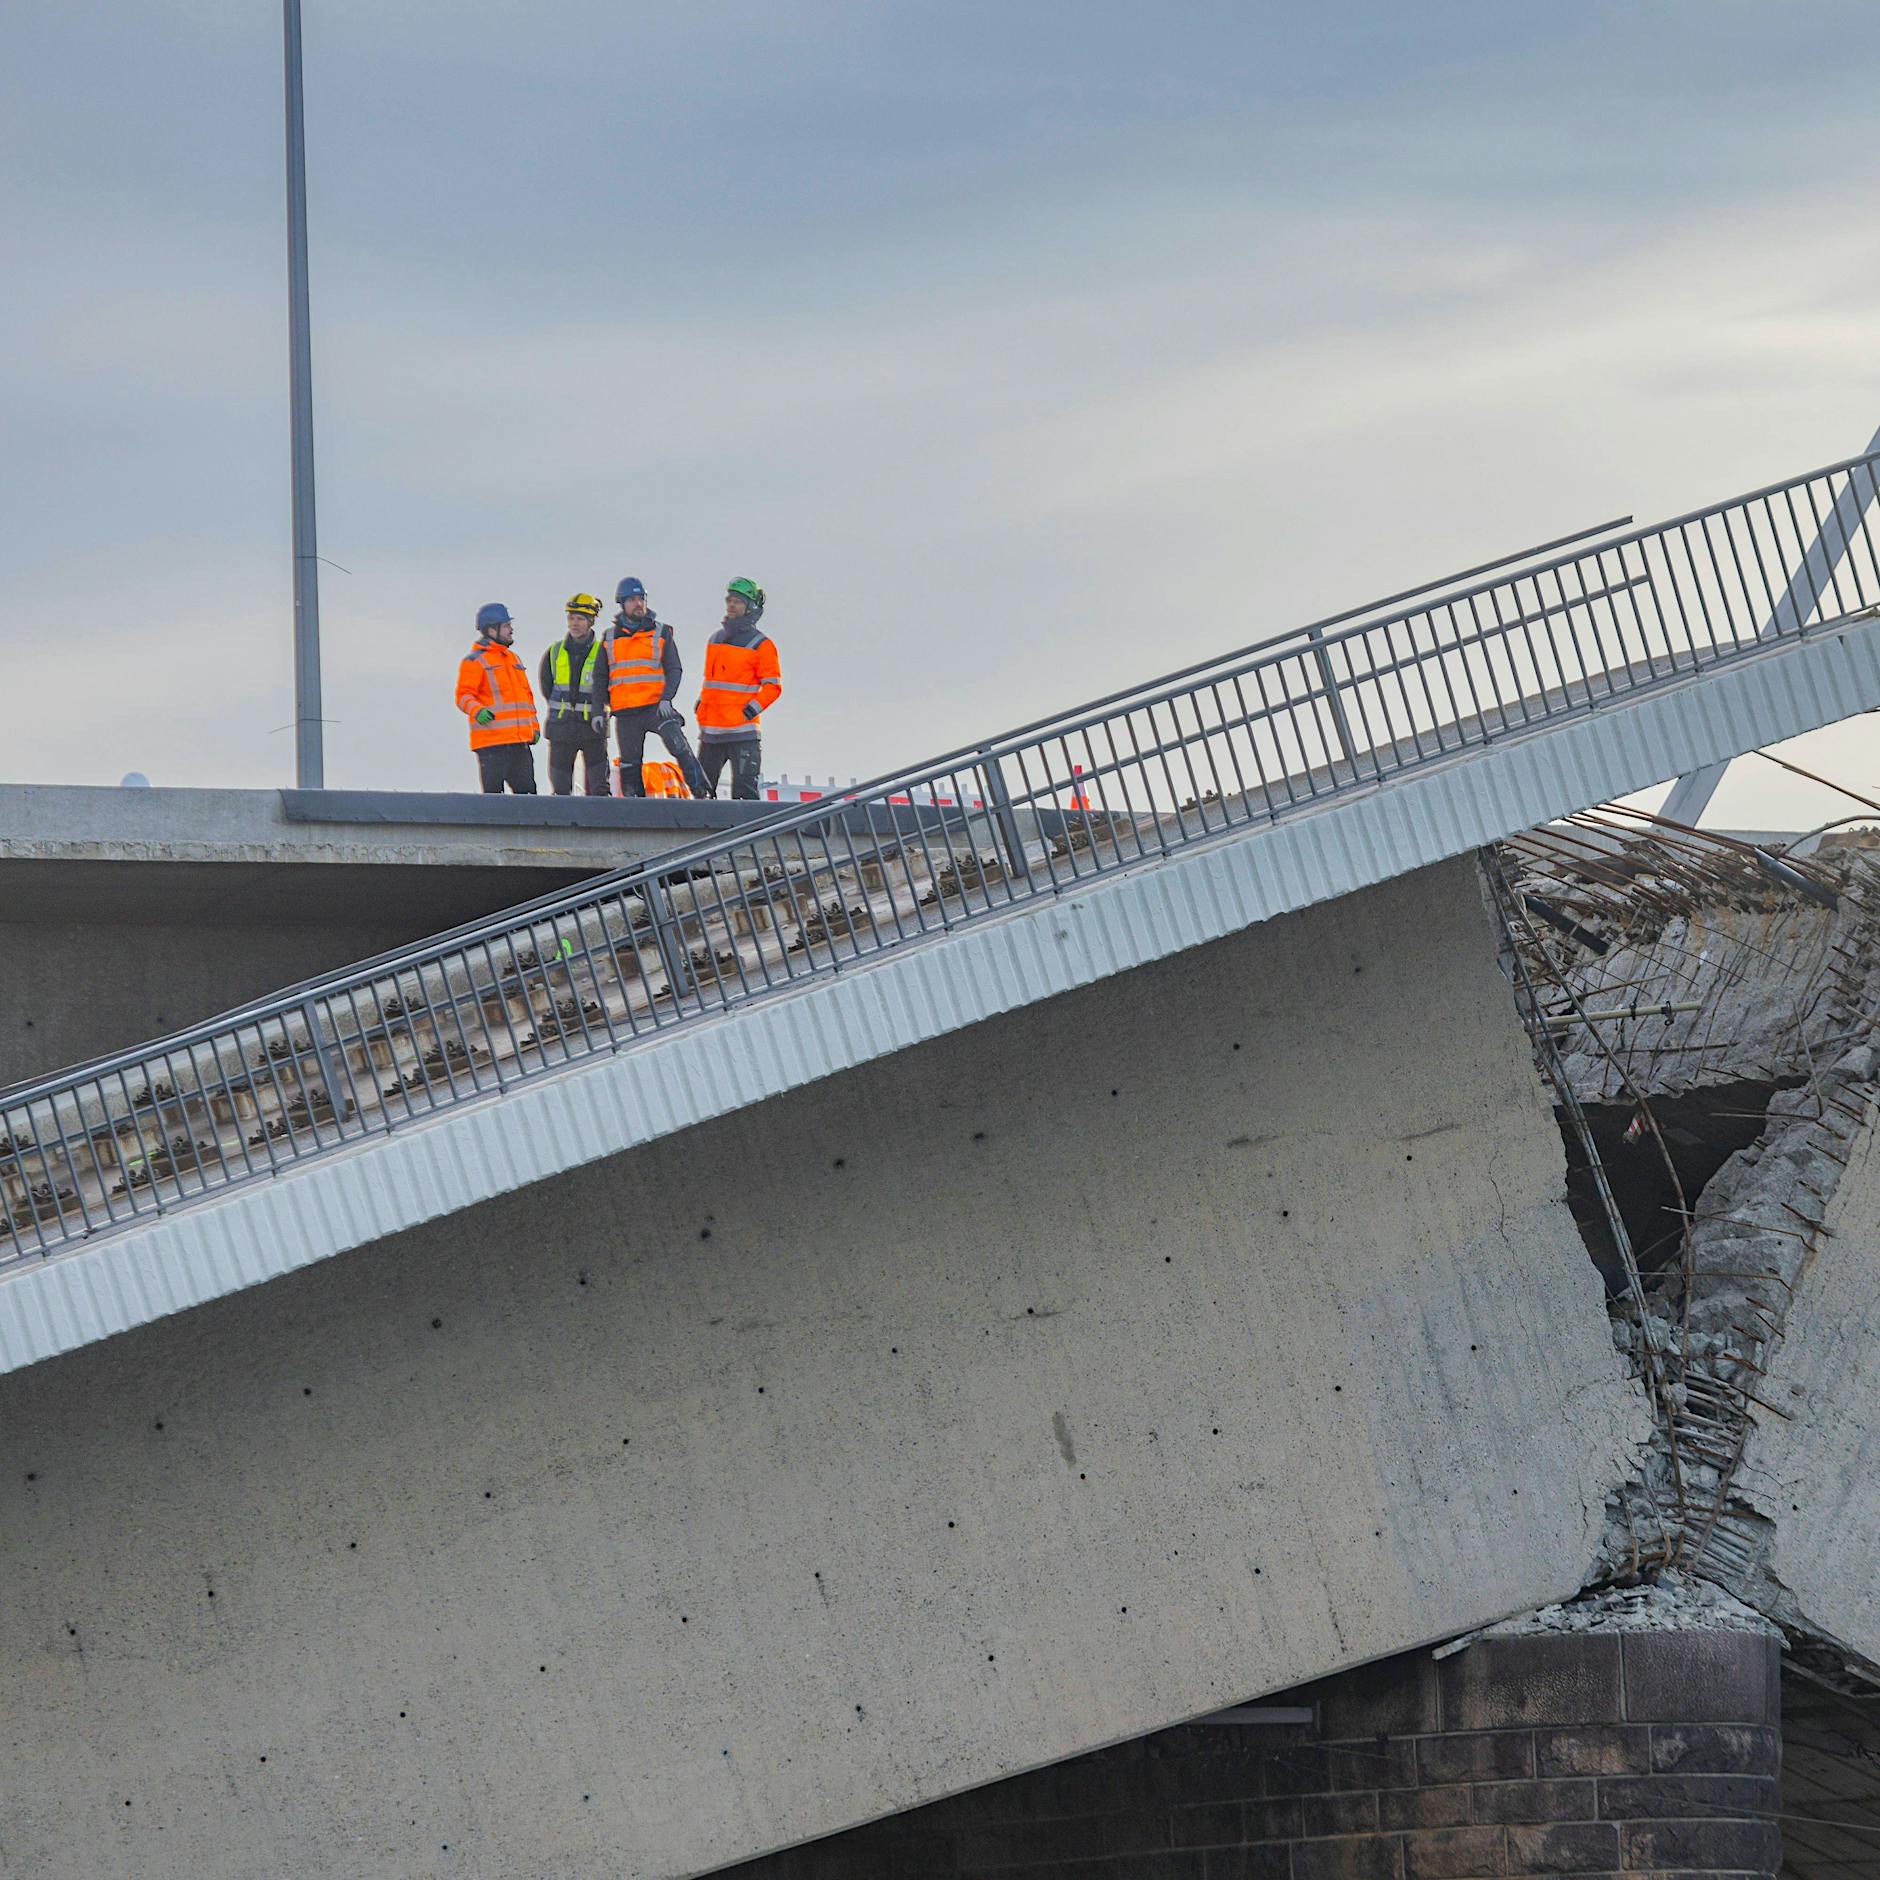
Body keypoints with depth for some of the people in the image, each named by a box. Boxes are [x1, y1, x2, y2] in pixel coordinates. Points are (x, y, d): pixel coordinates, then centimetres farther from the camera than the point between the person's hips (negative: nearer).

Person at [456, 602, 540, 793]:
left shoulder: (513, 658, 22)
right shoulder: (475, 660, -3)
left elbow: (526, 695, 28)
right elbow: (463, 695, -10)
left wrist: (534, 725, 21)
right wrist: (477, 711, -29)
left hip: (520, 740, 7)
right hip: (491, 740, -7)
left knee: (526, 791, 6)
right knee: (493, 794, -8)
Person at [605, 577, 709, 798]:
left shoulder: (660, 632, 7)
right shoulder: (610, 638, 13)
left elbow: (674, 670, 3)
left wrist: (666, 698, -13)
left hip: (656, 706, -3)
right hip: (625, 713, 3)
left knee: (680, 747, -23)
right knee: (630, 764, 4)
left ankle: (702, 794, -25)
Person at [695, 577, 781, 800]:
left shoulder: (760, 645, -3)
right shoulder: (715, 640, 16)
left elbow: (772, 686, -6)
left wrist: (749, 712, -15)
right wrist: (701, 704, 13)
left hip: (743, 732, -6)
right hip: (710, 730, 6)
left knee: (744, 790, -10)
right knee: (701, 787, 8)